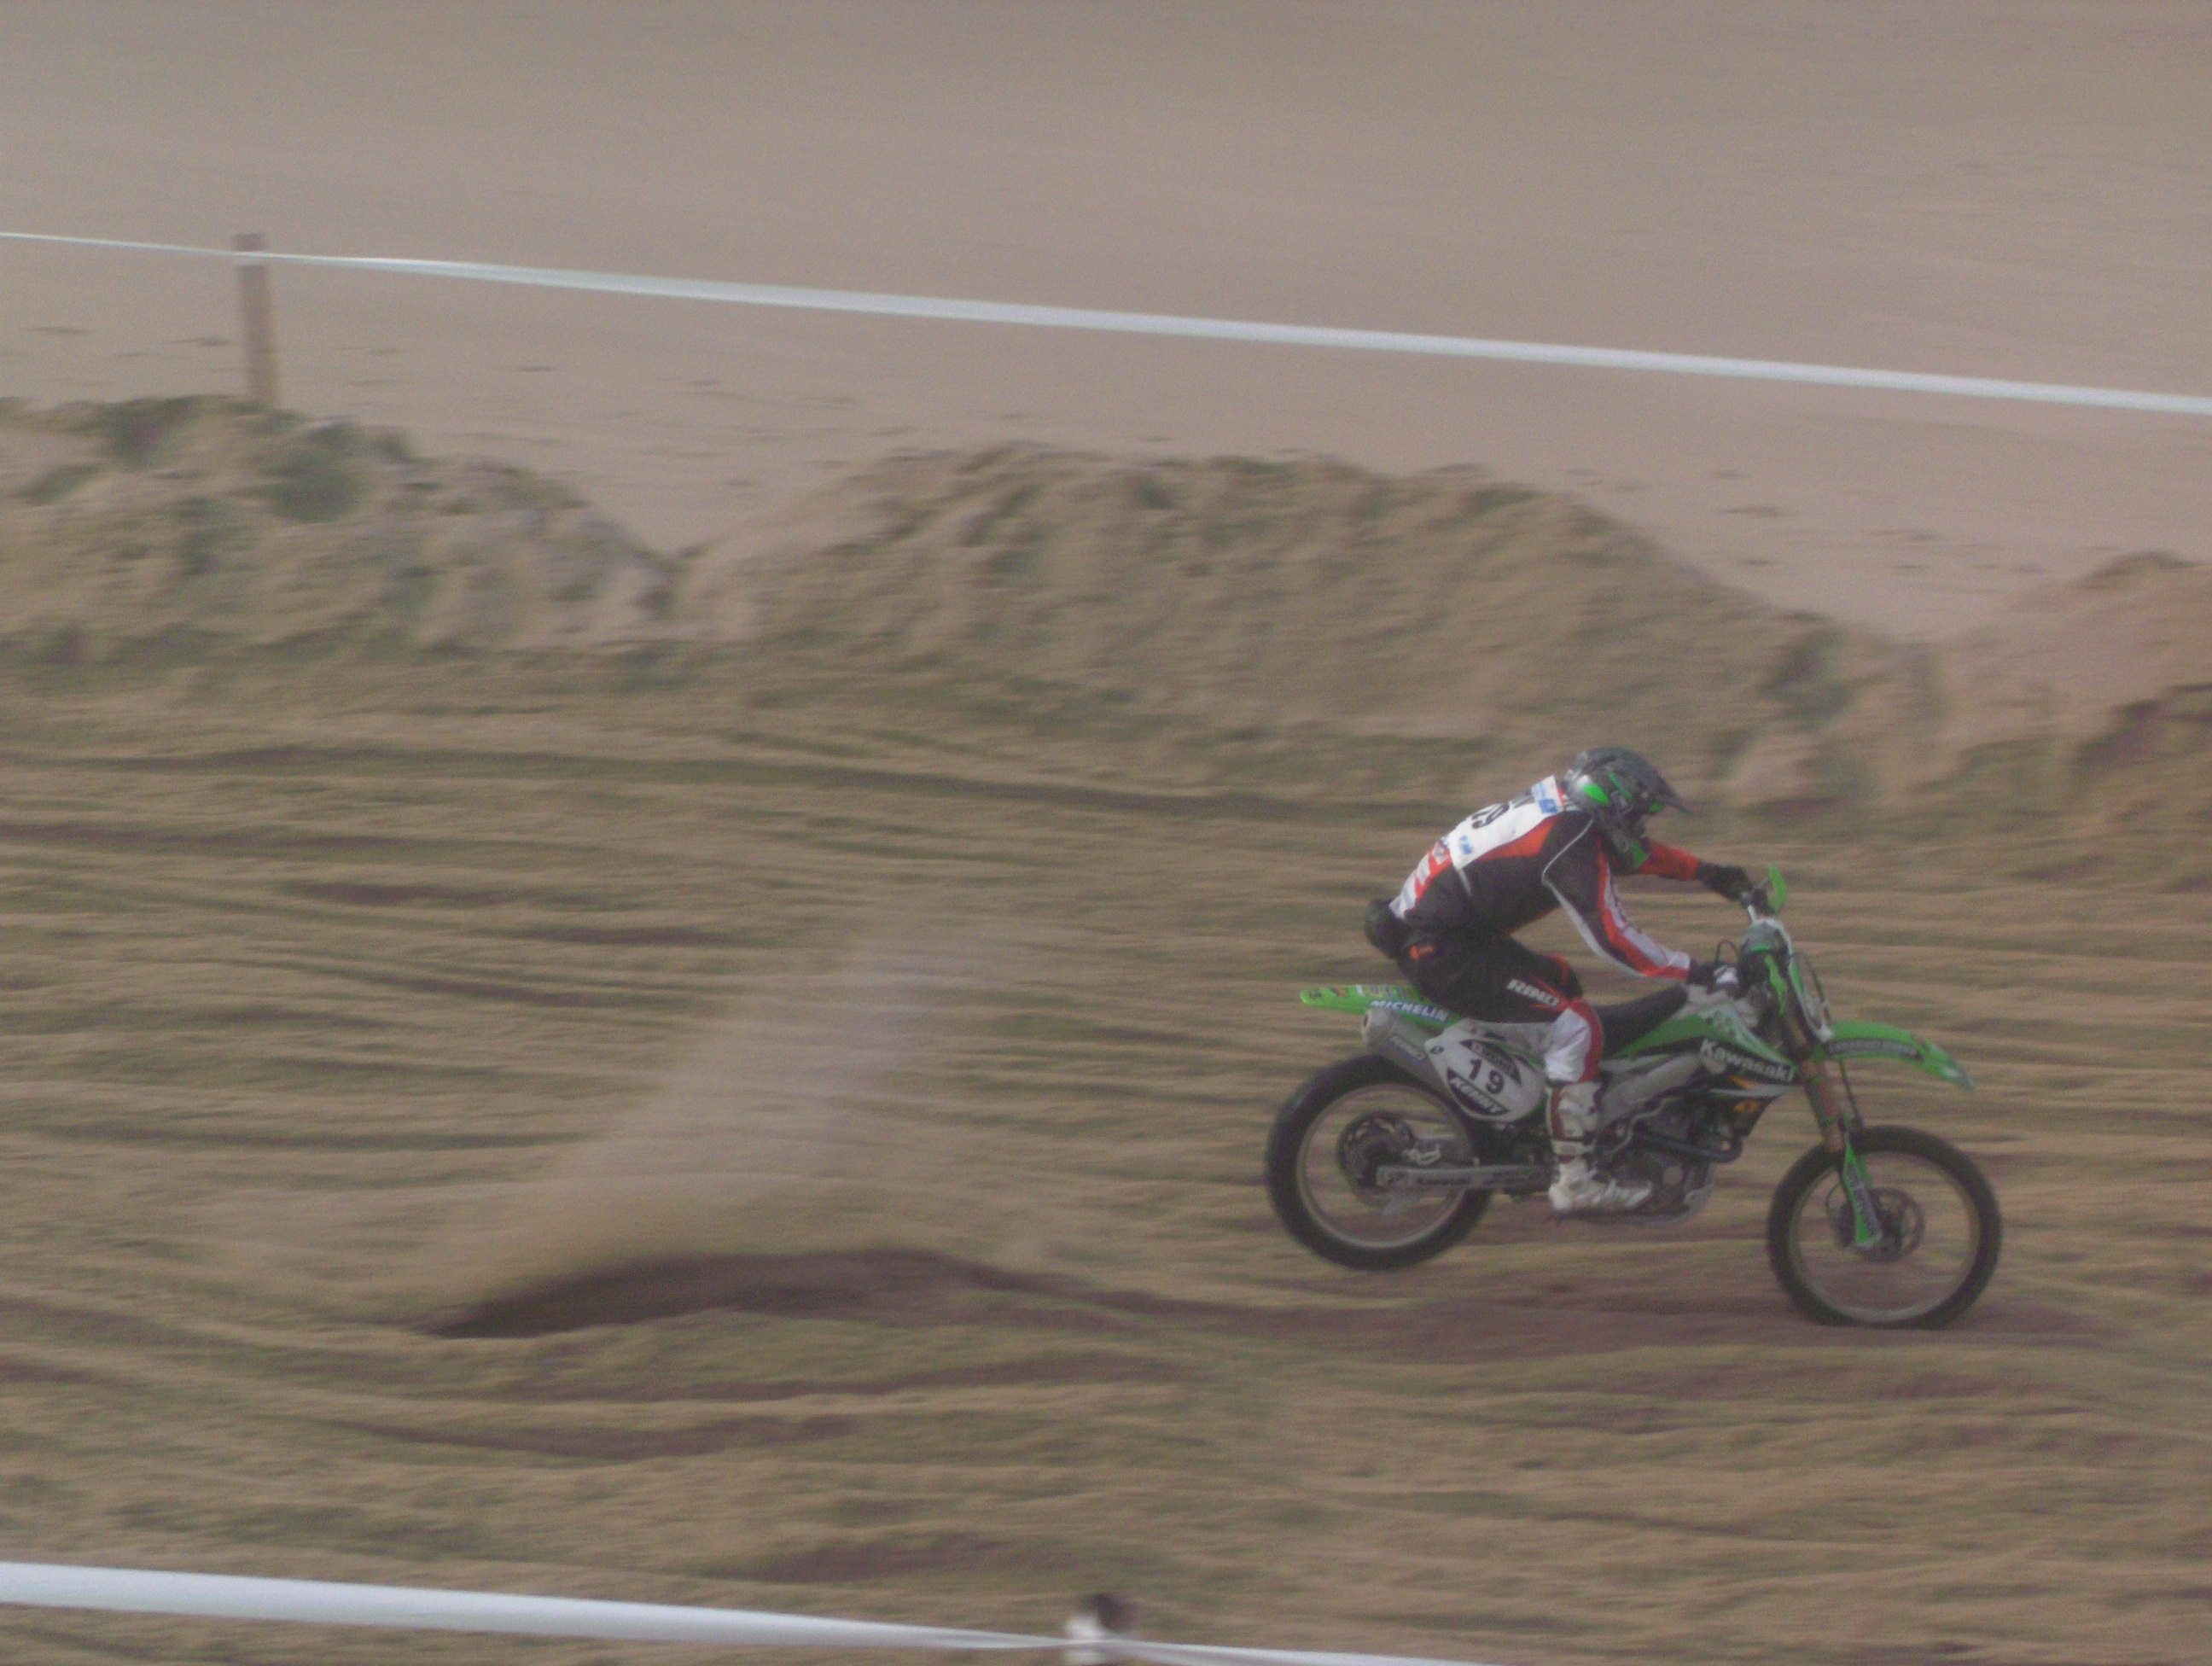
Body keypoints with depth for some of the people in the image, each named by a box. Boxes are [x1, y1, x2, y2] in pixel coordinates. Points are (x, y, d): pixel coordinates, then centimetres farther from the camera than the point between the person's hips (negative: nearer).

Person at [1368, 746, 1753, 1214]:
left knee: (1562, 980, 27)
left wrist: (1704, 871, 32)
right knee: (1575, 1026, -16)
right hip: (1437, 950, -11)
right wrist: (1695, 972, -20)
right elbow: (1610, 937, -23)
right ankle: (1575, 1181, -14)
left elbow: (1633, 850, 30)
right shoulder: (1570, 843, -18)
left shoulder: (1563, 811, 11)